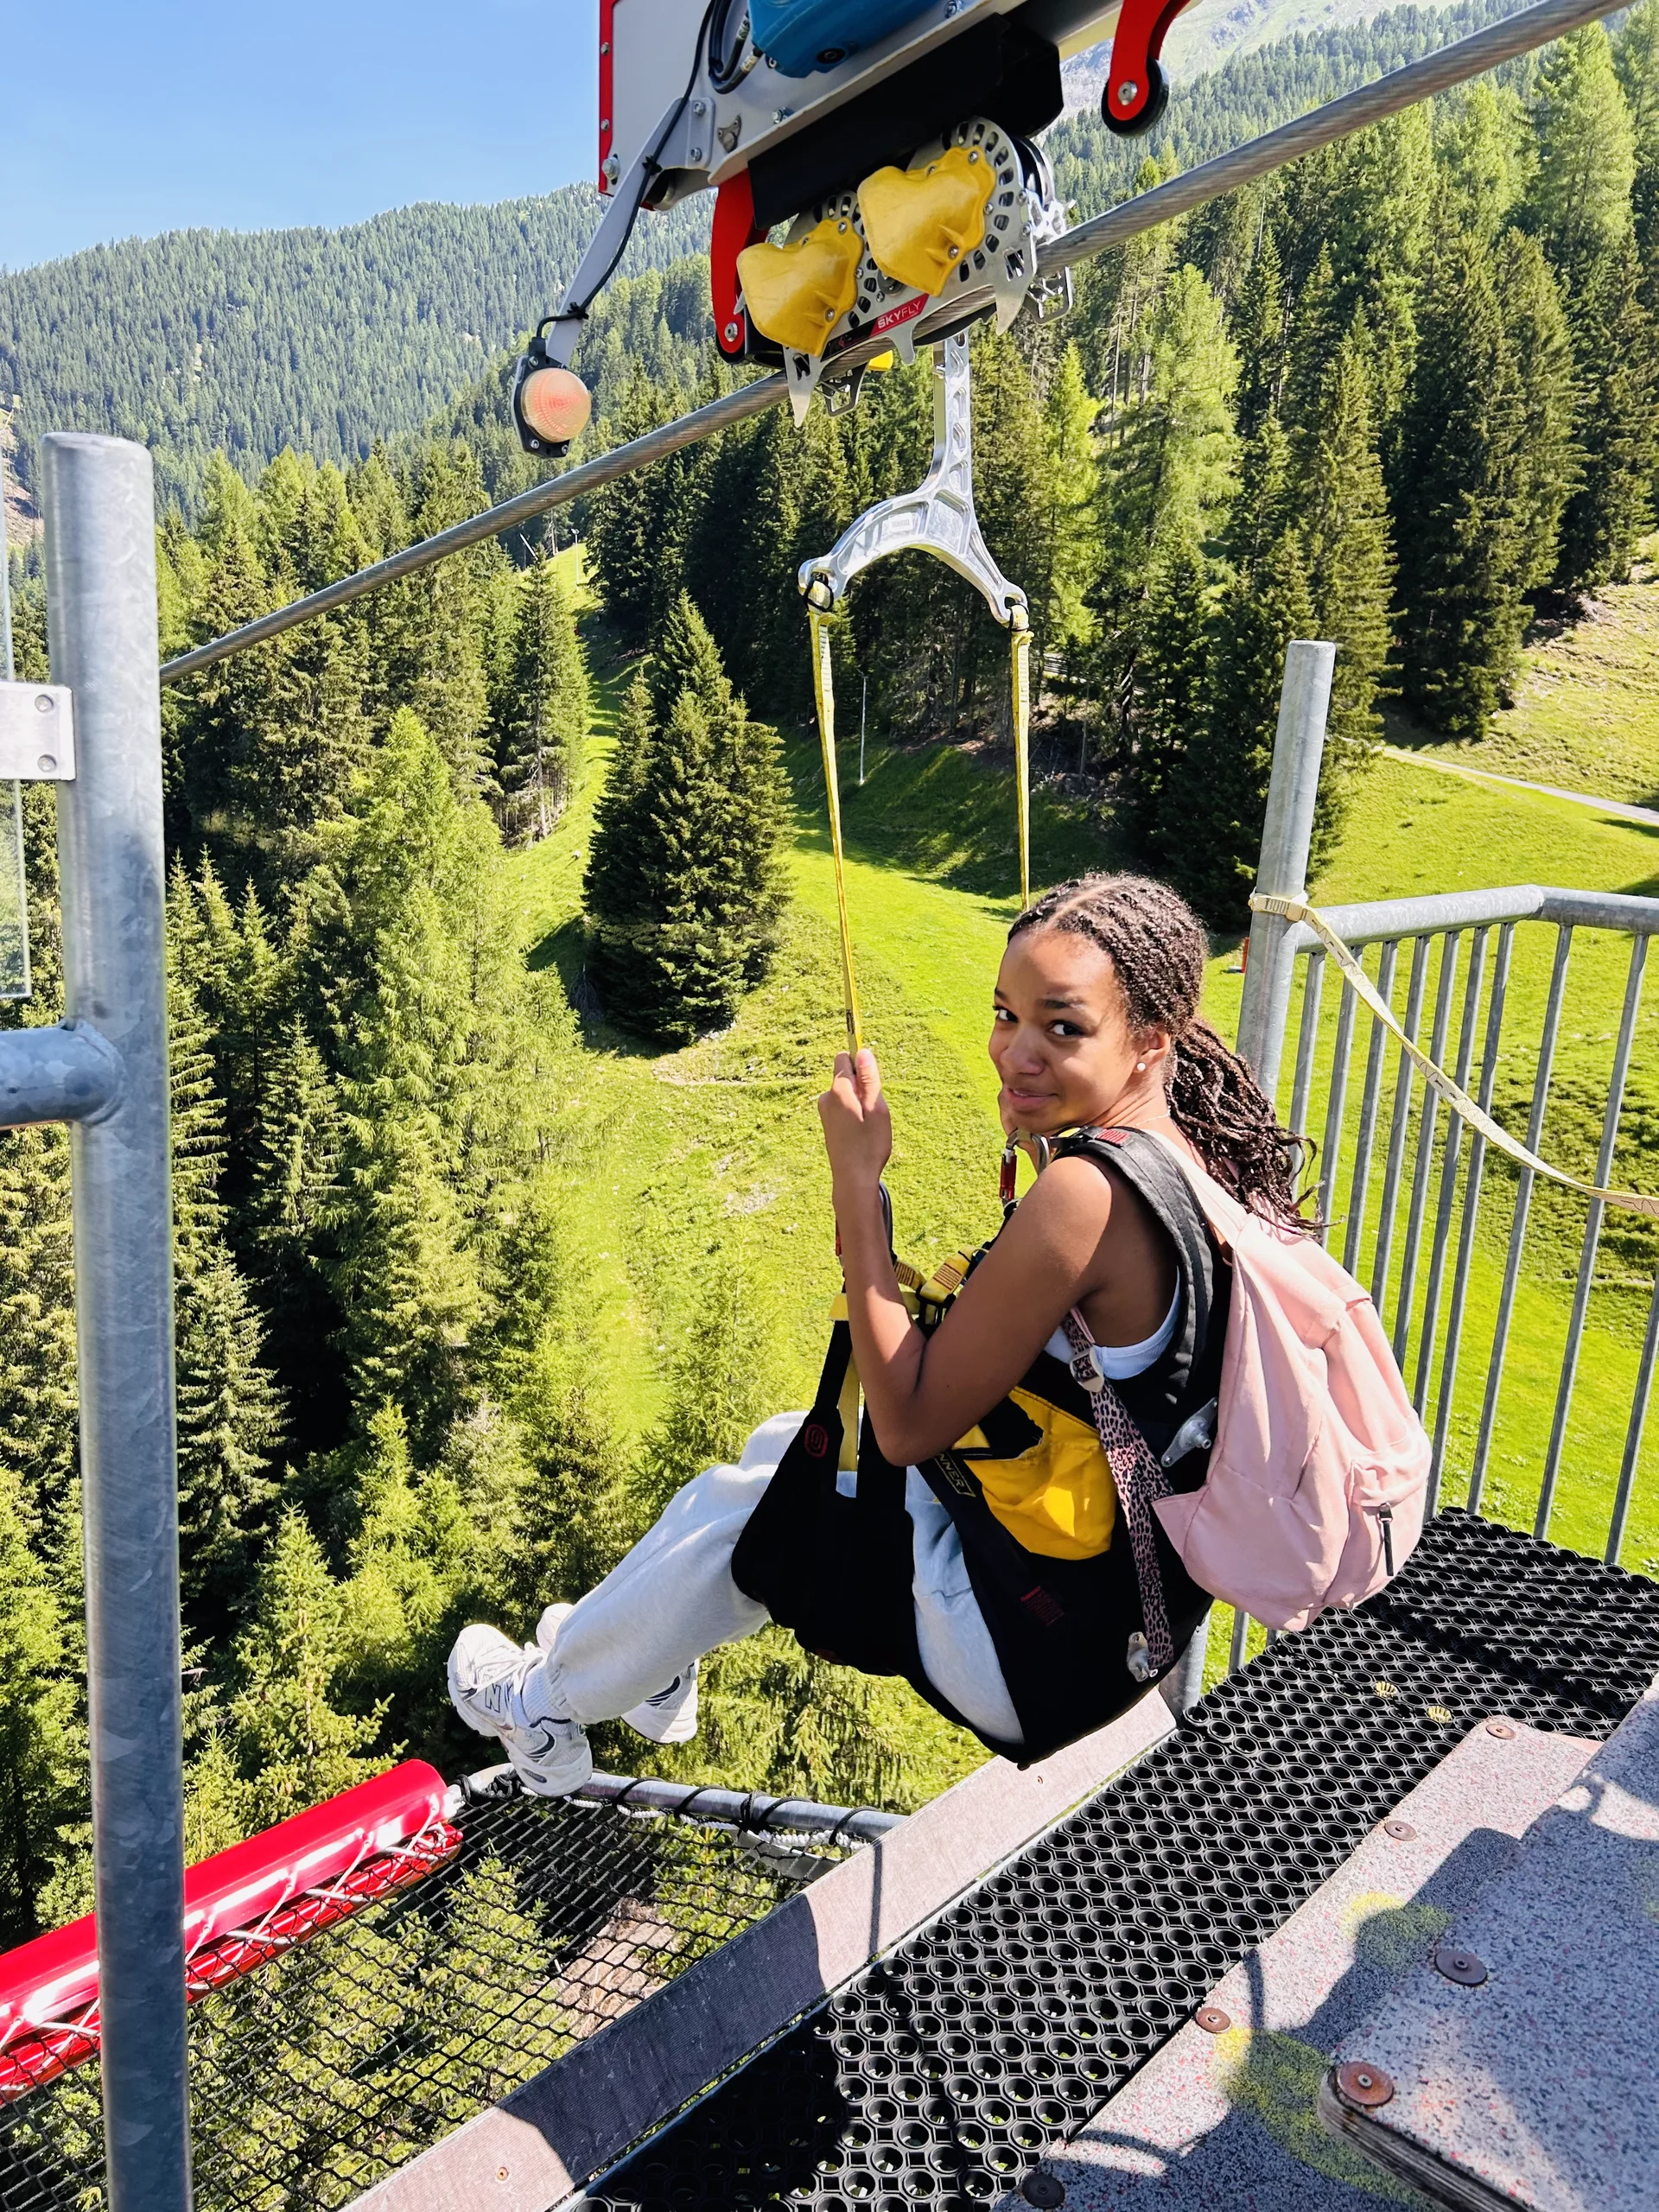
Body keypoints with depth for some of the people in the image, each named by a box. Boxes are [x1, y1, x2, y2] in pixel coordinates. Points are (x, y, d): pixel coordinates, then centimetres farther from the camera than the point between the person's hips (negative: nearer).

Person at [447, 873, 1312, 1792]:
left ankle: (542, 1698, 40)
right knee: (779, 1445, 23)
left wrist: (857, 1177, -22)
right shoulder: (1197, 1151, -3)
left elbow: (908, 1425, -24)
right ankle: (650, 1676, 47)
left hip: (1039, 1651, -9)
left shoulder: (1085, 1192, -31)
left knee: (732, 1508, 12)